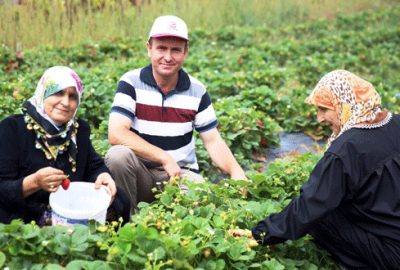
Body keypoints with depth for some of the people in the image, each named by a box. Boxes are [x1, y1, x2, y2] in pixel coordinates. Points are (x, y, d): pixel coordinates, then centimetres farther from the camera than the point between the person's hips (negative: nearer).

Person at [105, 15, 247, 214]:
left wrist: (236, 172, -17)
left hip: (182, 173, 2)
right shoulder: (131, 83, -8)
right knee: (118, 155, -33)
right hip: (140, 173, -1)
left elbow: (213, 141, 3)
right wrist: (165, 158, -23)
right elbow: (116, 134, -20)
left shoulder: (197, 91, 1)